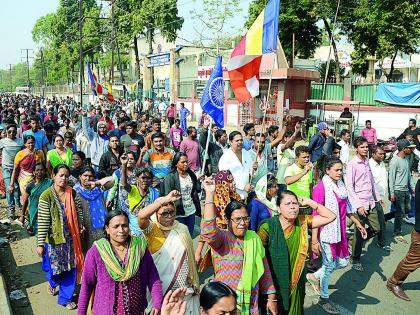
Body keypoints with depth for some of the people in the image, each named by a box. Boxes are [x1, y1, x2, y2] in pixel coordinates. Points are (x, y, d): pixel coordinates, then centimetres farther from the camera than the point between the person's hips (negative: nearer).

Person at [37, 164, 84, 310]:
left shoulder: (73, 193, -4)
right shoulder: (46, 196, -16)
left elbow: (79, 214, 4)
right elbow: (43, 222, -16)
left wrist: (81, 229, 4)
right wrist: (40, 244, -15)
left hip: (70, 238, 3)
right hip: (54, 239, -3)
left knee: (70, 268, 9)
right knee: (55, 267, 16)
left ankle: (65, 298, 29)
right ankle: (53, 283, 52)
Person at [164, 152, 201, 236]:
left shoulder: (191, 175, 4)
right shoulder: (170, 177, -12)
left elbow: (197, 190, 12)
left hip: (191, 211, 5)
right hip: (179, 213, -5)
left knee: (190, 236, 17)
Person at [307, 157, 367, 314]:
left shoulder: (341, 185, 6)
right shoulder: (321, 187, -17)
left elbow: (347, 207, 19)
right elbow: (316, 215, -19)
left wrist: (358, 224, 21)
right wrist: (314, 240, -20)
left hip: (339, 231, 8)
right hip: (326, 232, -8)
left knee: (343, 261, 14)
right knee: (329, 265, 5)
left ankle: (315, 276, 35)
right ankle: (324, 299, 26)